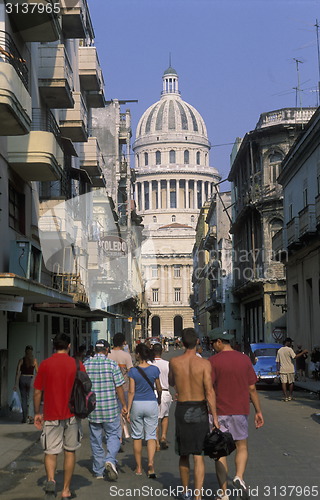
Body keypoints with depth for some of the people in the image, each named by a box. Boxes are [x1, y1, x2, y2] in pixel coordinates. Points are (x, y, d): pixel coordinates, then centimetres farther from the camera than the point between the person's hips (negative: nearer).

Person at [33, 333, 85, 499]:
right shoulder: (77, 364, -1)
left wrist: (37, 413, 11)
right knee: (70, 452, 12)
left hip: (51, 416, -1)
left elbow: (37, 392, 0)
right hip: (72, 416, 1)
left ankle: (50, 478, -19)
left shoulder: (45, 364, -3)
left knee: (50, 452, 7)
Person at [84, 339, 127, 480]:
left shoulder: (85, 365, 2)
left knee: (96, 440, 10)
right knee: (113, 436, 9)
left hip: (92, 409, 3)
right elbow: (119, 387, -7)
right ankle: (110, 460, -15)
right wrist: (124, 405, 2)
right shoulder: (112, 364, -6)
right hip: (110, 408, -2)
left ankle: (98, 471, 15)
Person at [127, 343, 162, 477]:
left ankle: (139, 468, 17)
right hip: (151, 404, 1)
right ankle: (151, 462, -17)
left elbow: (131, 392, -9)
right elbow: (159, 388, 10)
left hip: (137, 404, -1)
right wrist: (159, 399, 31)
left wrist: (128, 410, -4)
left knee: (137, 437, 11)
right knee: (151, 436, 4)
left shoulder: (133, 371, -9)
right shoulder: (155, 370, -2)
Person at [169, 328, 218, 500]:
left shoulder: (174, 362, -3)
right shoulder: (204, 363, -10)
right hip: (200, 411, -2)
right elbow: (209, 392, -15)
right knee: (198, 456, -1)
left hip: (181, 410, 2)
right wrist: (215, 418, -12)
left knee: (183, 454, 18)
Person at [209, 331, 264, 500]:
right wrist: (258, 411, 10)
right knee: (242, 447, 17)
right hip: (240, 410, 3)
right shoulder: (244, 359, 2)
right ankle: (239, 477, -8)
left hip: (219, 412, -2)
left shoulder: (213, 361, -8)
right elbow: (252, 388, 3)